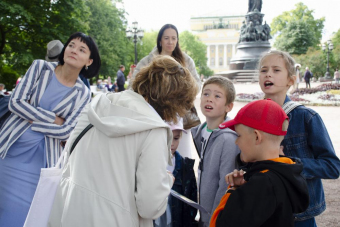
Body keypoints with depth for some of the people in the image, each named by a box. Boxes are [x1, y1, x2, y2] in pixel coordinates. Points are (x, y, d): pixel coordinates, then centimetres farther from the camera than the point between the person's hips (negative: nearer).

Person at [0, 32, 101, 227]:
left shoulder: (82, 94, -3)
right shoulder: (41, 67, -1)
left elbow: (67, 131, -9)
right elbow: (16, 102, -9)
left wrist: (32, 120, -12)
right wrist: (53, 119, -12)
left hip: (40, 158, -1)